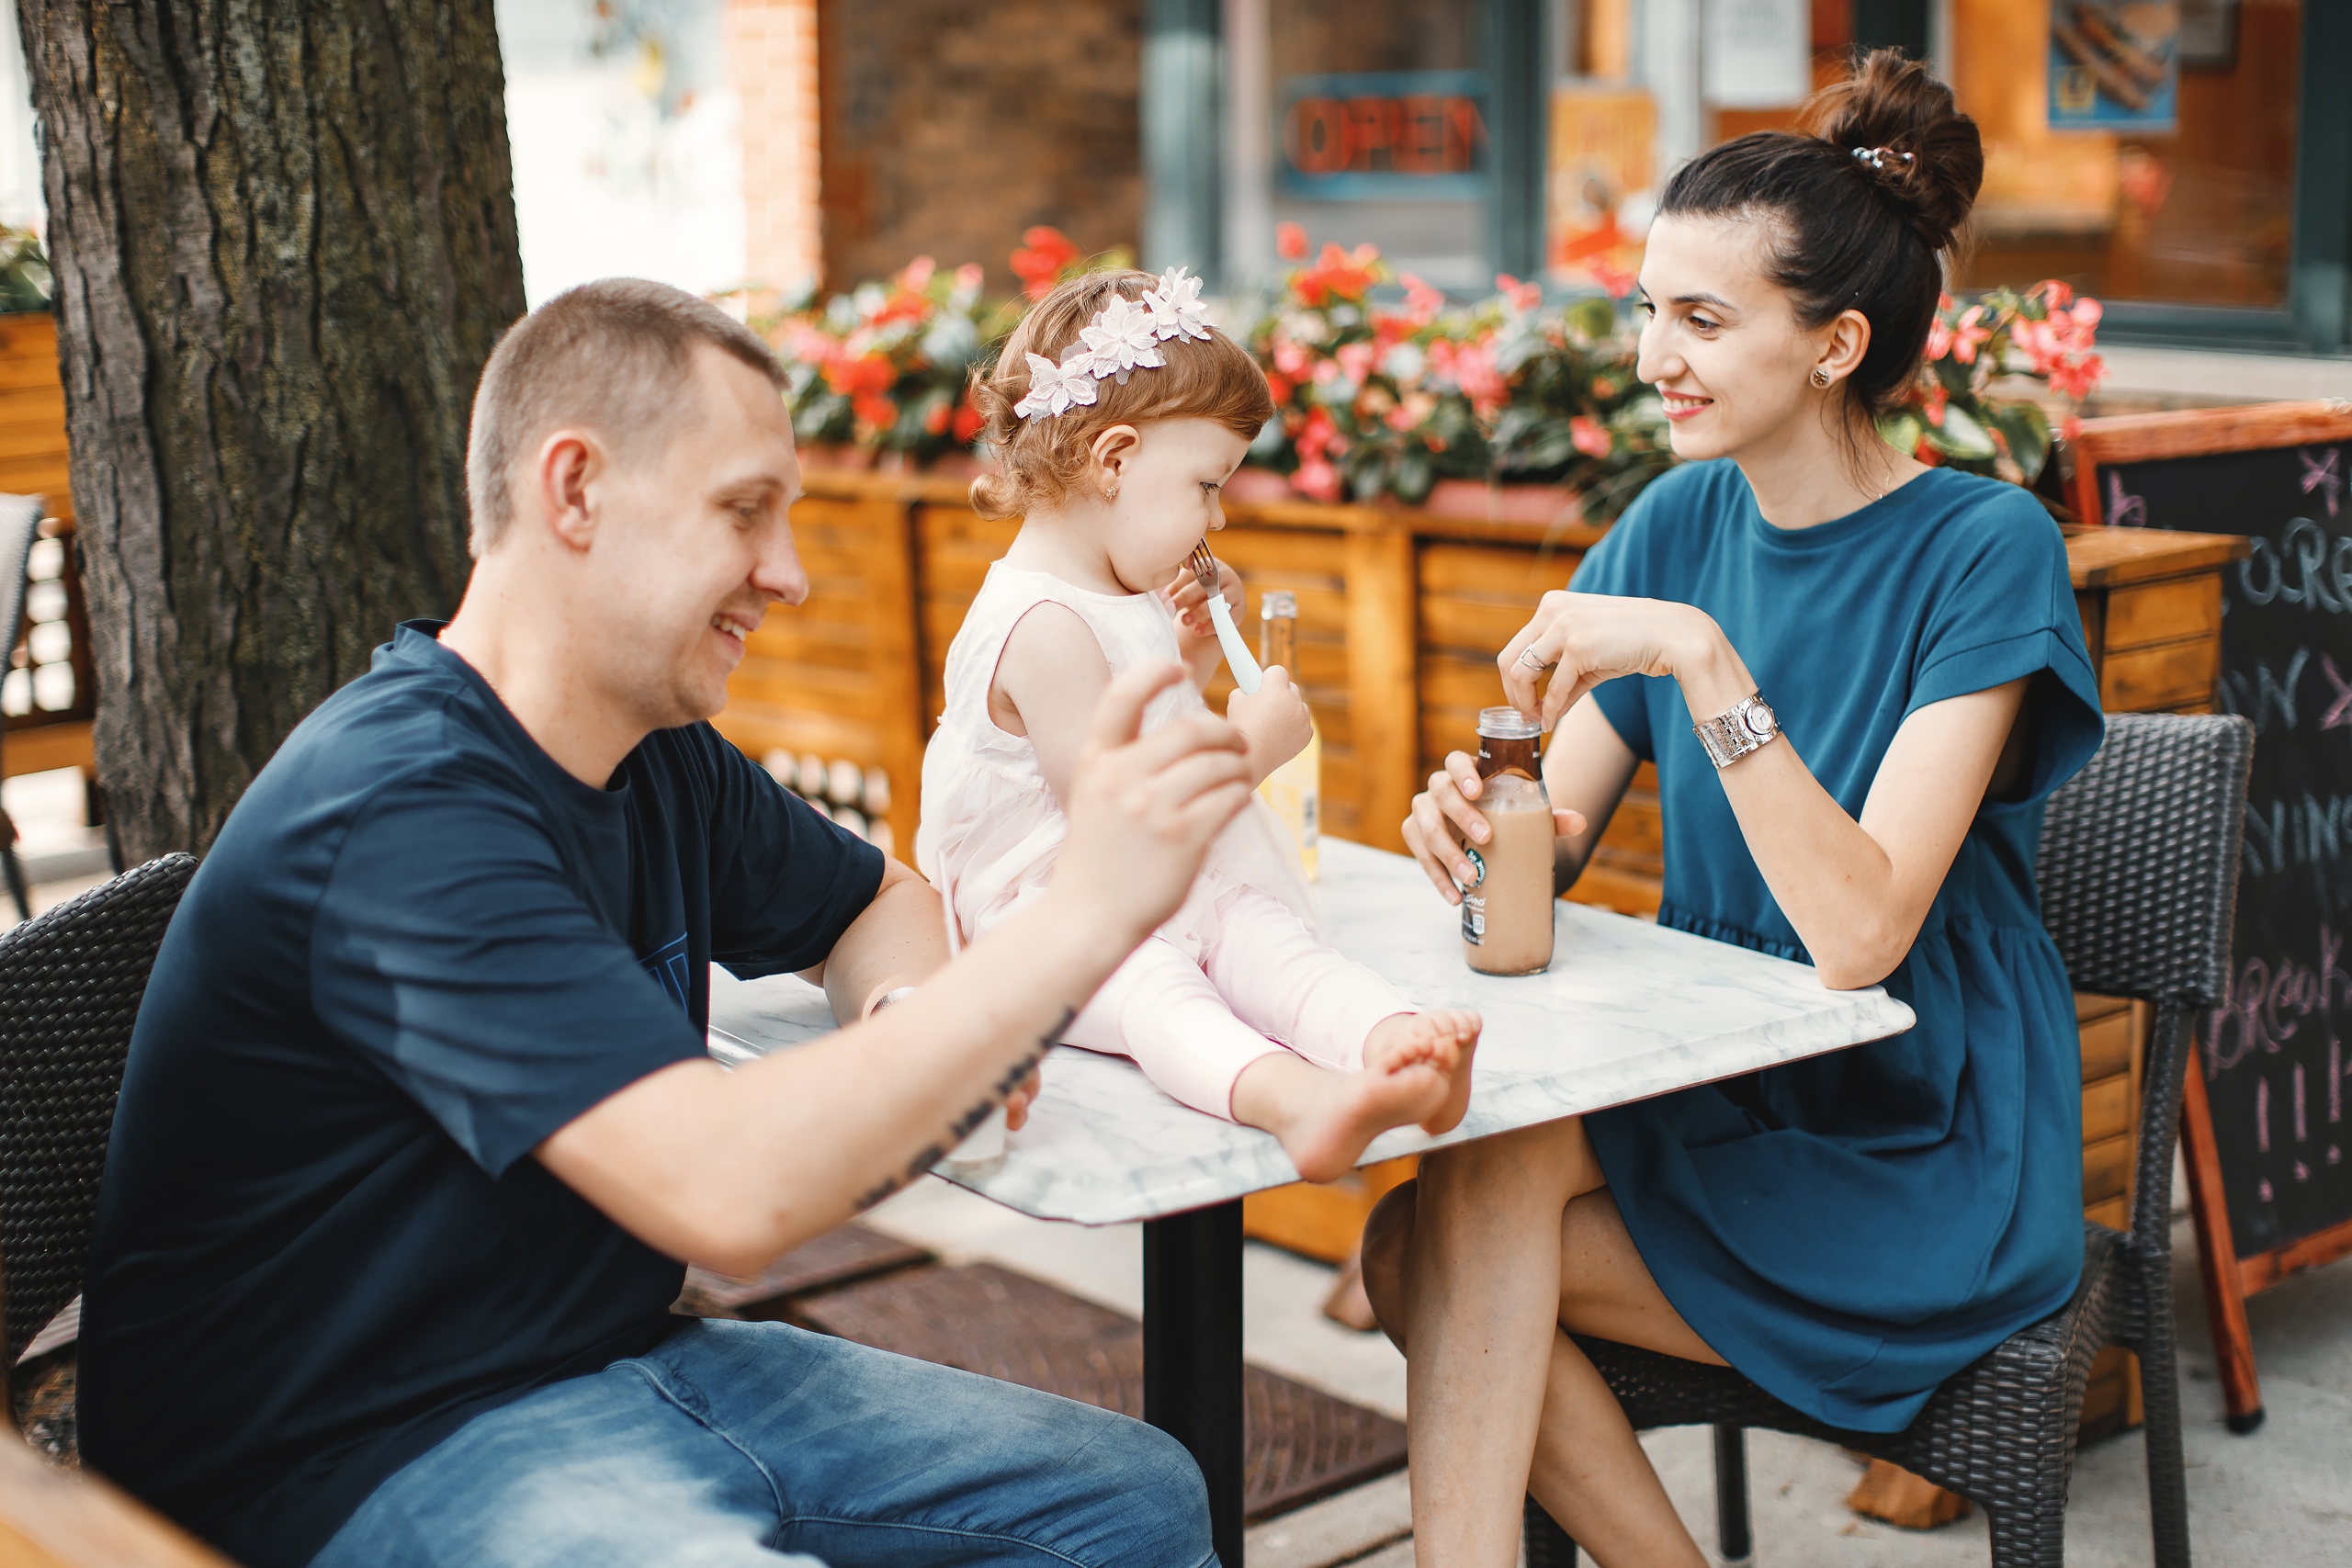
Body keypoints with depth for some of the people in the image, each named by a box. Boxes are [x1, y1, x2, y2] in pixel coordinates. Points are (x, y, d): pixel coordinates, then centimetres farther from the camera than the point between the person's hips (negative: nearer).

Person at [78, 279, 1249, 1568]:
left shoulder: (661, 759, 6)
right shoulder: (402, 813, -25)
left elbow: (874, 901, 26)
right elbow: (727, 1188, -35)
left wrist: (920, 1026, 0)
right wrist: (1086, 915, -33)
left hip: (616, 1360, 9)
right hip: (374, 1456, -9)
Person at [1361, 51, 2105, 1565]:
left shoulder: (1984, 549, -14)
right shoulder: (1682, 522, 4)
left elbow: (1859, 932, -24)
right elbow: (1552, 846, 2)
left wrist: (1703, 659, -31)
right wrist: (1482, 827, -21)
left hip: (1922, 1159, -5)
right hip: (1710, 1095, 6)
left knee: (1437, 1255, -21)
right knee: (1458, 1206, -22)